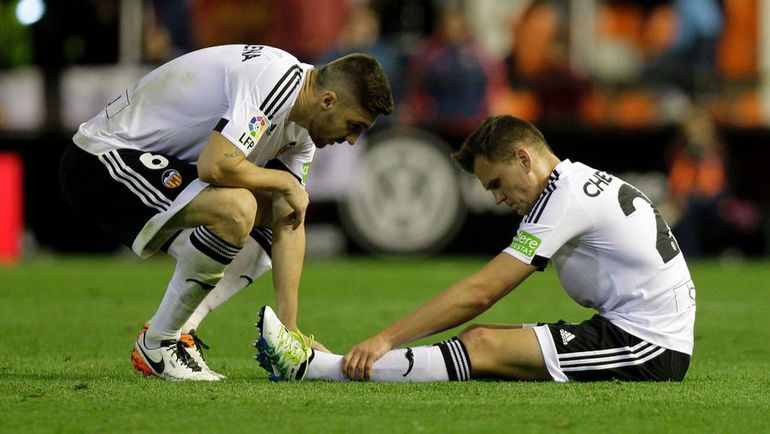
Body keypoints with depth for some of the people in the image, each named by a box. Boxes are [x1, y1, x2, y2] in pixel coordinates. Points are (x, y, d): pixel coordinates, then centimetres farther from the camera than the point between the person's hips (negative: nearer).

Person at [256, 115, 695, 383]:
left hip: (647, 352, -9)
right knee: (484, 336, 4)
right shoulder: (593, 181, 18)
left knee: (483, 346, -14)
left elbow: (478, 292, -15)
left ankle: (313, 367, -17)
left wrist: (386, 338, -13)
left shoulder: (565, 197, -12)